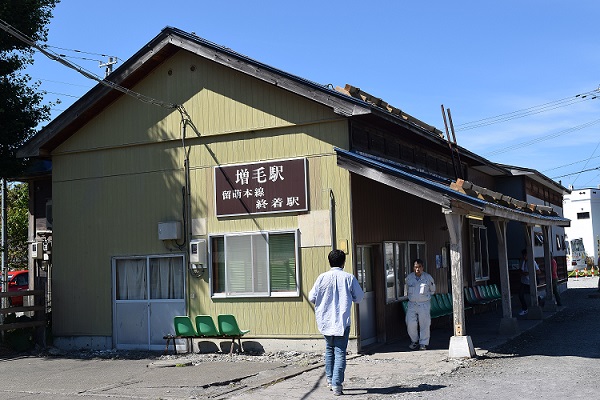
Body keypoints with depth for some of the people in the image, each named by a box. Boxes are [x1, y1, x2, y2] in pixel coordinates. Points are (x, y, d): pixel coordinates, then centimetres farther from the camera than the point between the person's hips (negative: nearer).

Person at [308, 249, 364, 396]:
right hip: (342, 321, -2)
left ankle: (330, 379, 26)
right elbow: (359, 297, 3)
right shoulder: (349, 278, -6)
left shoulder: (323, 277, -4)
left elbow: (312, 297, 0)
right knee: (340, 352, 0)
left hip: (326, 321, 2)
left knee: (329, 349, 20)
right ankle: (337, 384, -7)